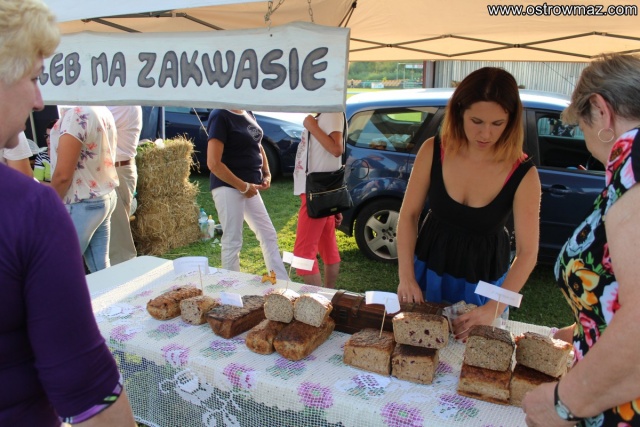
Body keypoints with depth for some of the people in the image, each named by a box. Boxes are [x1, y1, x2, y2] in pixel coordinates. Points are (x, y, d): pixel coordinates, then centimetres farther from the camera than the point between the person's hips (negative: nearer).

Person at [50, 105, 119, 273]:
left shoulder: (77, 113, -20)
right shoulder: (104, 111, 8)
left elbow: (63, 174, -19)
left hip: (82, 204, -9)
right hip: (106, 197, 9)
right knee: (101, 268, 12)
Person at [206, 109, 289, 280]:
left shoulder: (248, 114, 10)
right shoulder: (220, 116, -14)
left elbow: (257, 146, 24)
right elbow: (213, 163, -21)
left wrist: (266, 174, 9)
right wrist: (243, 186, -18)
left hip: (250, 187, 9)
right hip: (228, 187, -9)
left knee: (269, 235, 12)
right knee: (232, 242, -1)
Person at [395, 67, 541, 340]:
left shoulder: (523, 175, -20)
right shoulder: (433, 151, -16)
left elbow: (527, 251, -19)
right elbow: (408, 215, -10)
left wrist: (493, 308, -29)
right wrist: (406, 277, -16)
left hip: (483, 282, -1)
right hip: (428, 270, 2)